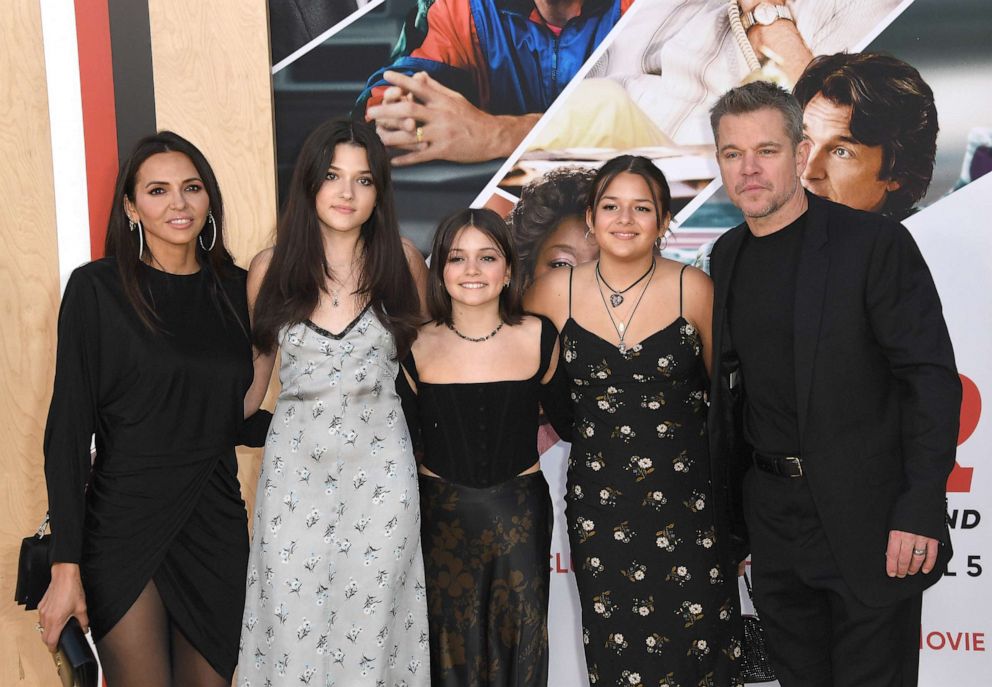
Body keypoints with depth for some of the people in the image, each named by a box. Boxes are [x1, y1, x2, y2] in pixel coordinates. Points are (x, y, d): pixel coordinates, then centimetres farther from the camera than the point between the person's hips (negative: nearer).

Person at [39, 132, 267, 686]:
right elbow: (69, 428, -9)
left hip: (216, 529, 4)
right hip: (123, 530, -4)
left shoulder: (235, 288, 5)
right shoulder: (97, 288, -7)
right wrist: (66, 565, -12)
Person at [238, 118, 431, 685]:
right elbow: (254, 372, 10)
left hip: (380, 468, 0)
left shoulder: (402, 262, -2)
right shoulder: (271, 268, 0)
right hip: (295, 468, 1)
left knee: (372, 623, 7)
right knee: (292, 625, 5)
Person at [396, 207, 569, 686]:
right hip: (441, 515, 0)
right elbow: (404, 434, 5)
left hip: (520, 516, 0)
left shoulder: (539, 337, -3)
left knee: (518, 646, 10)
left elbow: (561, 412, 11)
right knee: (451, 647, 8)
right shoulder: (417, 346, -3)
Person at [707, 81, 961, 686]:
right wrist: (729, 493, 12)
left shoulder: (875, 243, -12)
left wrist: (921, 510, -21)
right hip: (772, 512, 6)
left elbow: (932, 379, -15)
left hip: (867, 518, -5)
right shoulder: (728, 255, 7)